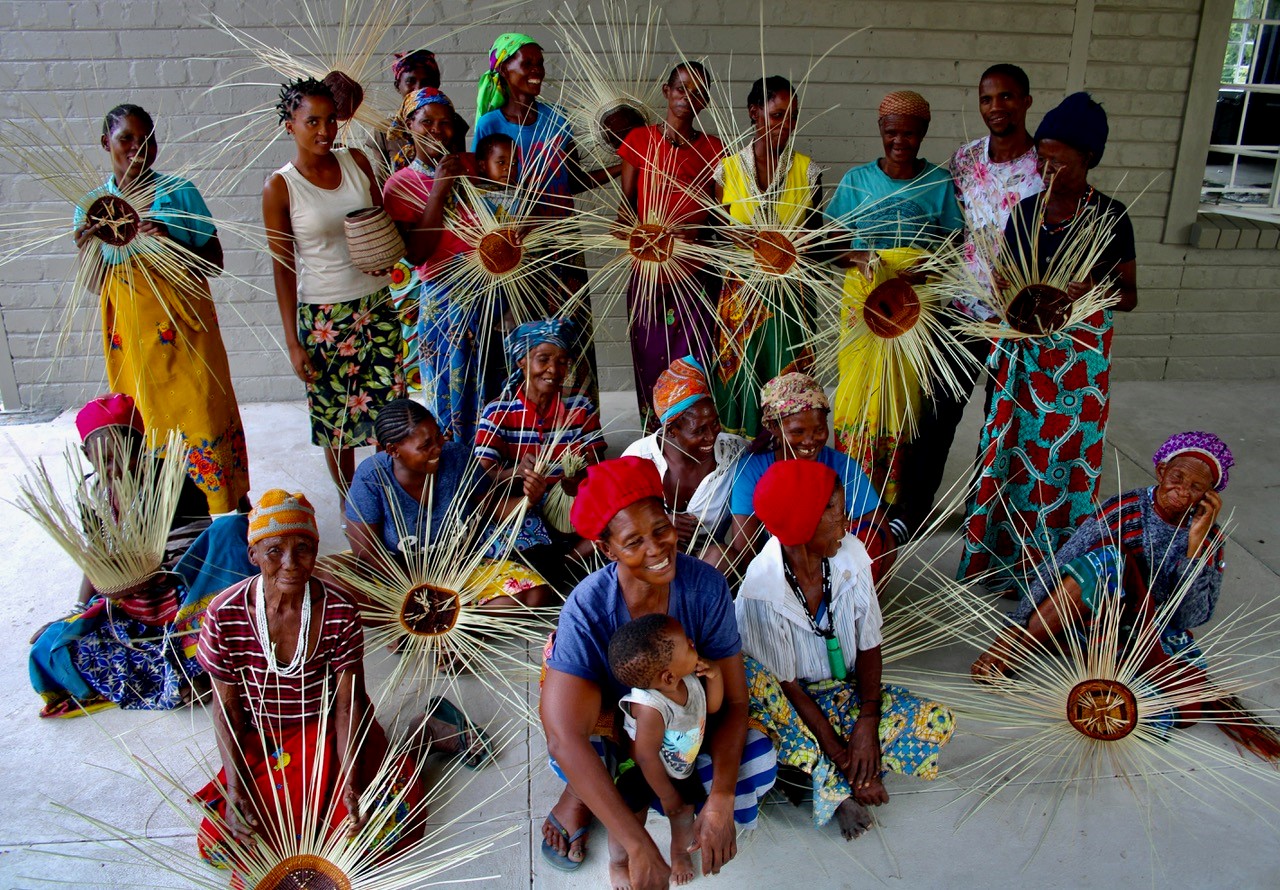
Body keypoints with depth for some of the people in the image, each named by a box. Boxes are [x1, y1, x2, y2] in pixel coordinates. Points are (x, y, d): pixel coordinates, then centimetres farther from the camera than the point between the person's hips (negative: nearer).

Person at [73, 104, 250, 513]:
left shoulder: (179, 191, 0)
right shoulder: (91, 207, 5)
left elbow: (214, 261, -1)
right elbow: (95, 285, 5)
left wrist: (173, 246, -19)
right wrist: (88, 249, -15)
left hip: (187, 330, -2)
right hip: (131, 337, 2)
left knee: (205, 419, -1)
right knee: (146, 426, 8)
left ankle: (230, 519, 13)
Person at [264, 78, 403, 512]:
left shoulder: (356, 161, 4)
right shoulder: (280, 187, -7)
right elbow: (283, 267, -6)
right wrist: (293, 341, -8)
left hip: (376, 305, 3)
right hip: (323, 316, -3)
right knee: (335, 417, 7)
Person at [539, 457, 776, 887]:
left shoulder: (706, 586, -25)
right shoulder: (588, 610, -32)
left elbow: (732, 699, -18)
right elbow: (565, 739, -40)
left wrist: (720, 804, -32)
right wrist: (639, 847, -46)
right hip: (609, 721, -3)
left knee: (757, 759, -24)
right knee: (574, 757, -37)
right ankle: (580, 794, -2)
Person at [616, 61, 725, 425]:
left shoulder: (713, 149, 9)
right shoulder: (639, 140, 6)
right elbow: (625, 205, 5)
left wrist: (696, 232, -15)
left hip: (697, 272, 1)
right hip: (648, 270, 0)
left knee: (694, 361, -2)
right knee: (650, 359, 1)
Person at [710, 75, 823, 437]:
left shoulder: (807, 170, 1)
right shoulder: (728, 168, 0)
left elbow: (815, 234, 8)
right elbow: (720, 231, 7)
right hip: (741, 294, 0)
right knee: (741, 377, 5)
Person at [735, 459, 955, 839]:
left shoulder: (850, 556, -15)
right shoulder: (762, 591, -27)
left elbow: (869, 646, -5)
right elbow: (787, 686, -20)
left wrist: (868, 720, -18)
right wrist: (844, 758, -20)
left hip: (845, 692, 4)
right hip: (790, 705, -4)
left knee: (938, 722, -14)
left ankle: (829, 780, -11)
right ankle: (846, 777, -11)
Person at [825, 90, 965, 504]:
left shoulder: (939, 182, 7)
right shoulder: (857, 180, 5)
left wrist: (925, 271, -12)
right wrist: (859, 258, -16)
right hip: (864, 298, 0)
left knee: (904, 391, 0)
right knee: (859, 386, -5)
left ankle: (894, 499, 11)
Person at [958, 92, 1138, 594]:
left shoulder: (1110, 217, -4)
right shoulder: (1026, 211, 6)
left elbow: (1129, 296, 1)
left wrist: (1095, 291, -21)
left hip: (1079, 359, -3)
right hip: (1022, 353, 3)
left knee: (1064, 454, 2)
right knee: (1009, 447, 7)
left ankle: (1051, 567, 17)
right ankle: (999, 553, 22)